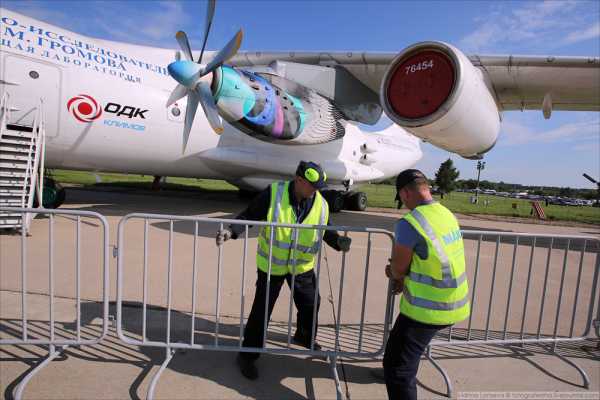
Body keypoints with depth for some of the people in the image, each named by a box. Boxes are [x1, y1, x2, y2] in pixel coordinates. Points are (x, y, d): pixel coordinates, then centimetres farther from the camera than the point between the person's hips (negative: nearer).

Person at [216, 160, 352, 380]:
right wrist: (231, 231, -28)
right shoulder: (273, 194, -21)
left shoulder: (321, 204, -9)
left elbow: (325, 230, 4)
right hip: (271, 265, -4)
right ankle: (248, 355, 29)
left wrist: (338, 241, -15)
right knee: (261, 310, 5)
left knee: (310, 304, 19)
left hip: (302, 266, 4)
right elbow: (249, 215, -14)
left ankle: (304, 337, 52)